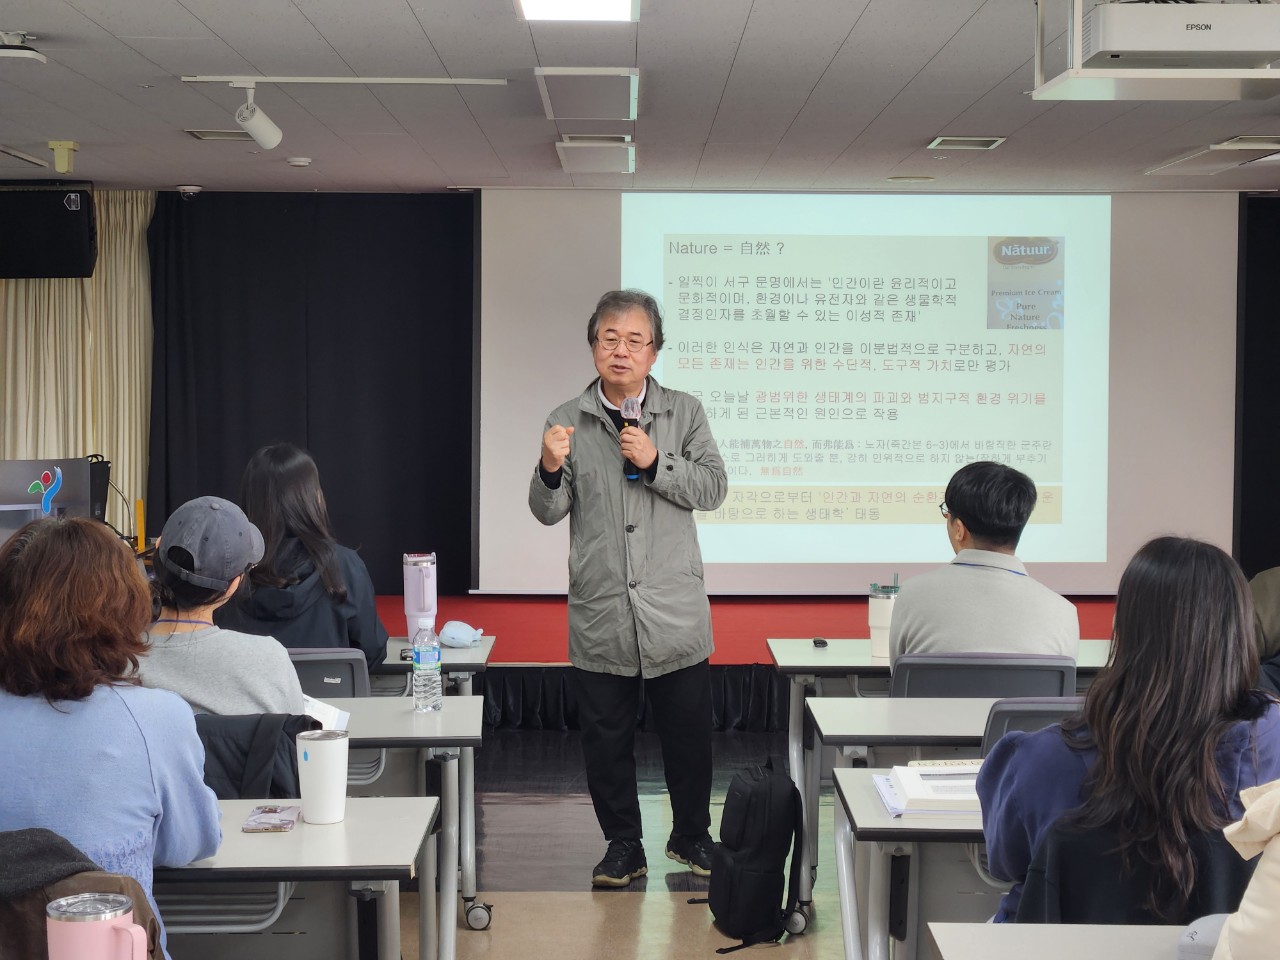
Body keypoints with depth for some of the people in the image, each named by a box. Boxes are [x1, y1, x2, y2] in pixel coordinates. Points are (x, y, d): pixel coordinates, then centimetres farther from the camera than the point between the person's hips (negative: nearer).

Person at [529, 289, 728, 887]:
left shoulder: (683, 412, 4)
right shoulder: (567, 421, 3)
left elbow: (713, 489, -2)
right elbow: (548, 512, 1)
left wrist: (655, 462, -15)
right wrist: (551, 469, -20)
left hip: (675, 611, 0)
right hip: (600, 615, 0)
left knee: (688, 732, 9)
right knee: (606, 738, 8)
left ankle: (691, 836, 29)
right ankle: (623, 847, 23)